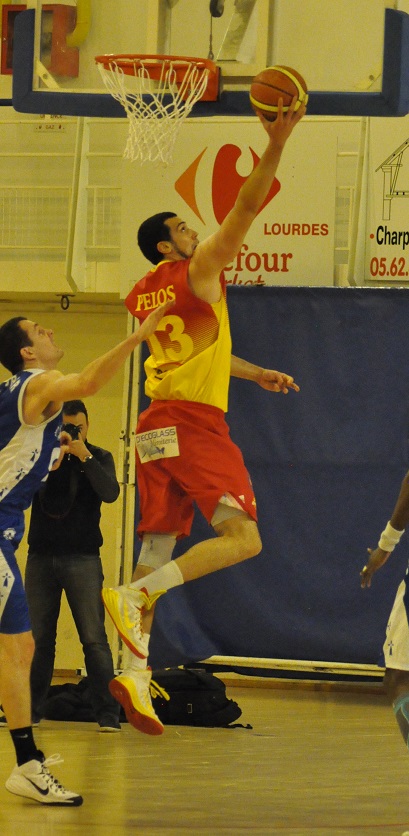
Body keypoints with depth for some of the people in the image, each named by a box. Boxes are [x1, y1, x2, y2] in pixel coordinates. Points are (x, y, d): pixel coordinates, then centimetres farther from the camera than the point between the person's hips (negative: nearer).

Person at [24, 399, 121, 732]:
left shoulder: (99, 458, 4)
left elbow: (110, 493, -12)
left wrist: (85, 457, -20)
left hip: (82, 558, -2)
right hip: (41, 557, 2)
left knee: (94, 638, -8)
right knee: (39, 639, 4)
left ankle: (108, 714, -10)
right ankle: (30, 712, 12)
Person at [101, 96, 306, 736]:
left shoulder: (142, 297, 20)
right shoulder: (198, 272, -2)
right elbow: (244, 211, -8)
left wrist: (257, 374, 38)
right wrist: (276, 147, -9)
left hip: (155, 428, 8)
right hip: (195, 421, -8)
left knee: (158, 551, 7)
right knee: (242, 537, -12)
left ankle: (135, 672, -3)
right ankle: (134, 595, -27)